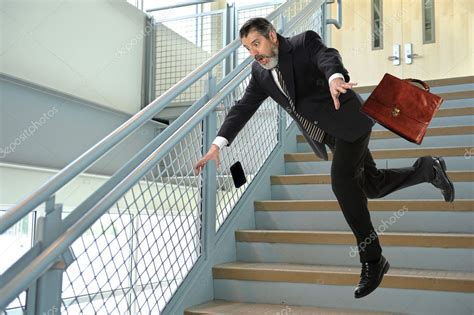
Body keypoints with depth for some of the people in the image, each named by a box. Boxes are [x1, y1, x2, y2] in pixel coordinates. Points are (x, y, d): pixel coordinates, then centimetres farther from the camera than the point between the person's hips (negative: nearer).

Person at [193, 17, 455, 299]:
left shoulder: (305, 42, -12)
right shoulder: (260, 72, 5)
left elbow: (328, 57, -31)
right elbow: (243, 108, 2)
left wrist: (335, 77, -56)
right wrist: (217, 144, -9)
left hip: (349, 121, -7)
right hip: (327, 134, 7)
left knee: (342, 180, -21)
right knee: (372, 186, 8)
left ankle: (372, 258, -10)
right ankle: (428, 169, 31)